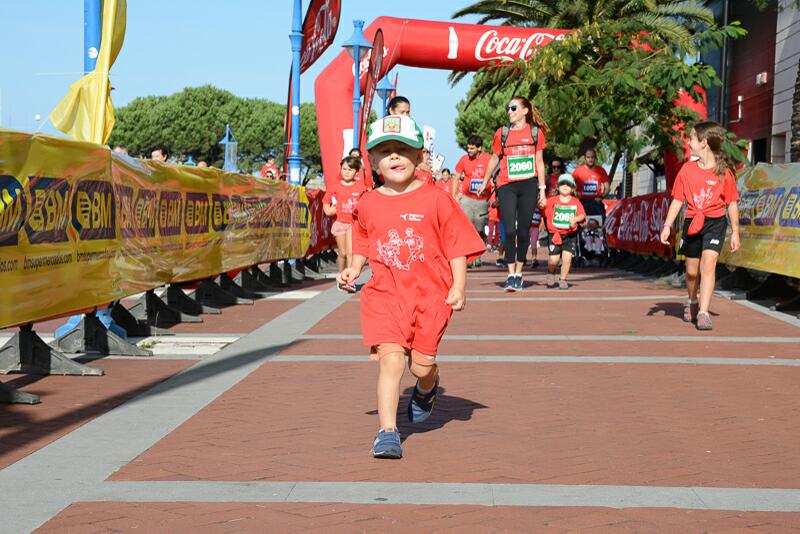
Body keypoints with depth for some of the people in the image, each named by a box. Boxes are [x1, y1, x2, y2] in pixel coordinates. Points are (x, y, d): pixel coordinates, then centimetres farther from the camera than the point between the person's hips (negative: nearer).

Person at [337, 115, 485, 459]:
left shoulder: (436, 199, -4)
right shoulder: (367, 205, 5)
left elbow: (456, 244, -1)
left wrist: (458, 287, -8)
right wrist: (354, 268, 3)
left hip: (430, 293, -1)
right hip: (385, 293, 1)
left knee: (422, 363, 3)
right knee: (391, 358, -12)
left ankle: (426, 390, 41)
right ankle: (387, 432, -7)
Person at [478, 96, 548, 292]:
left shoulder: (535, 132, 4)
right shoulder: (502, 133, 4)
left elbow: (539, 161, 8)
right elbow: (494, 159, 15)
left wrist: (542, 188, 6)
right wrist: (484, 183, 20)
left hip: (528, 186, 0)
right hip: (507, 186, 0)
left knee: (524, 230, 4)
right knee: (509, 230, -9)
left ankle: (519, 273, 15)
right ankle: (511, 275, -5)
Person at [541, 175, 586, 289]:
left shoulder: (576, 202, 2)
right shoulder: (553, 201, 0)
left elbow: (582, 215, -9)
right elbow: (542, 204, -12)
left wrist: (576, 219, -31)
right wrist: (541, 204, -37)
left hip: (570, 234, 1)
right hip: (554, 234, -1)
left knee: (567, 257, -12)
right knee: (553, 259, -7)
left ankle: (563, 280, 7)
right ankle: (551, 273, 26)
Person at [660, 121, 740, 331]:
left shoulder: (724, 172, -6)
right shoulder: (687, 169, 3)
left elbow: (732, 203, 0)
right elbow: (677, 200, 6)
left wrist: (735, 232, 1)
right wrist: (667, 226, -1)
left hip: (715, 223, -3)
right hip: (692, 223, 4)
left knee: (708, 265, -19)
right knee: (691, 271, 12)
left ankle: (703, 313, -19)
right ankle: (692, 302, 41)